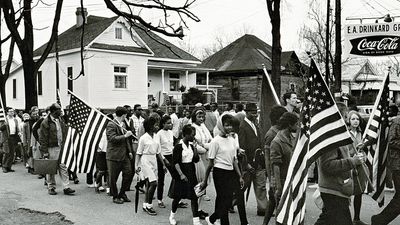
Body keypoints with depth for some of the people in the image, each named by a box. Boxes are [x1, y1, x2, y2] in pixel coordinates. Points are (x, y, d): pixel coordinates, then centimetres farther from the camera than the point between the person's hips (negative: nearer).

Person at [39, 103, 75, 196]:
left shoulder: (61, 120, 10)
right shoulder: (46, 122, -10)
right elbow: (42, 138, -11)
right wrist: (45, 152, -13)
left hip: (61, 147, 6)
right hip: (51, 149, -5)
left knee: (63, 167, 3)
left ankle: (66, 188, 5)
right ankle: (51, 188, 18)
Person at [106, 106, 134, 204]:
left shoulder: (123, 124, 14)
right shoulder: (111, 125, -13)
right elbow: (113, 138, -24)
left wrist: (129, 151, 14)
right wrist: (125, 135, -22)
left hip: (124, 155, 8)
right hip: (114, 155, -8)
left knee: (129, 173, 7)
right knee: (113, 177, 3)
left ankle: (122, 194, 23)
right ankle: (115, 197, 19)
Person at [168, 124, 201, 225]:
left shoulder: (191, 145, 8)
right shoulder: (178, 146, -13)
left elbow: (196, 159, 9)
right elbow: (175, 162, -16)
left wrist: (194, 148, -4)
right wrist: (181, 174, -23)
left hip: (191, 173, 6)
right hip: (181, 173, -6)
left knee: (194, 196, 1)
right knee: (178, 196, 7)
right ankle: (172, 215, 32)